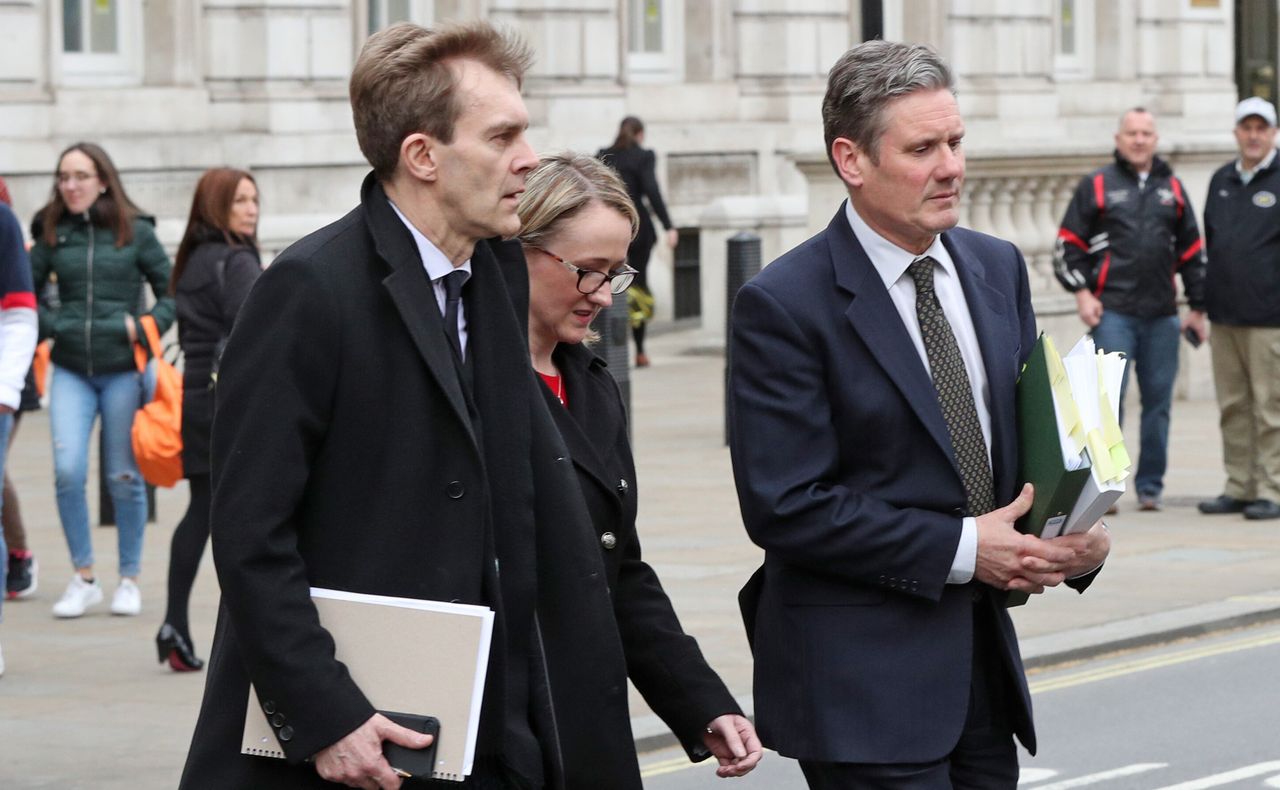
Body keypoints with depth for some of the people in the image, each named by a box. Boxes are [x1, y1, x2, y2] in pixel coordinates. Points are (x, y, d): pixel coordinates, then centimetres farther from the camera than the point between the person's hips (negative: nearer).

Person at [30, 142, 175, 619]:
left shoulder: (135, 232, 0)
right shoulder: (51, 234, 5)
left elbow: (170, 292, 5)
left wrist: (145, 328, -8)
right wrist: (50, 327, -2)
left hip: (122, 369, -1)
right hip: (71, 370, 1)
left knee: (124, 478, 4)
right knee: (68, 471, -12)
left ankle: (129, 579, 17)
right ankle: (83, 579, 2)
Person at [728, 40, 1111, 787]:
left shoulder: (999, 269, 9)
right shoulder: (783, 305, -12)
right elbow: (785, 506, -16)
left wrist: (1078, 533, -5)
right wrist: (960, 548, -17)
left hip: (982, 658, 7)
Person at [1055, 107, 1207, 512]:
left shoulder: (1173, 189, 15)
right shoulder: (1096, 186, 4)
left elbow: (1192, 251, 20)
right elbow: (1068, 244, 4)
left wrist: (1197, 308, 16)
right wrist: (1082, 293, -6)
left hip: (1162, 315, 4)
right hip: (1113, 312, -4)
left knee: (1158, 400, 4)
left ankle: (1149, 486, 12)